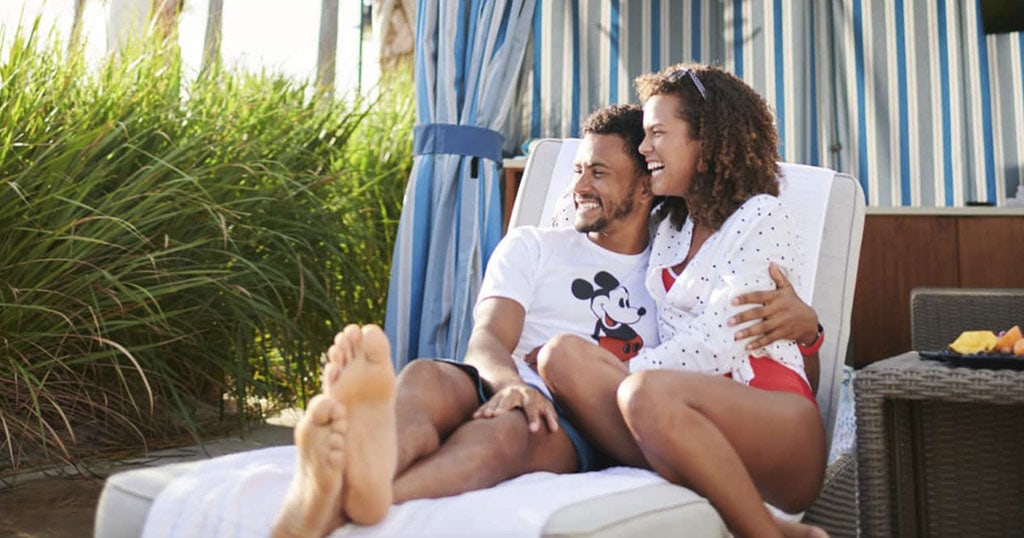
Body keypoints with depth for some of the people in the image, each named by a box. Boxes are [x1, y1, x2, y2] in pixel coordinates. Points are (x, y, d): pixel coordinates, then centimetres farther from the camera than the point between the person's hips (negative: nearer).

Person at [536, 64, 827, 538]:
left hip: (773, 417, -6)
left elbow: (715, 349, -11)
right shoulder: (668, 224, 22)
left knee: (646, 392, -36)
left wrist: (616, 374, -7)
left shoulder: (762, 218, 0)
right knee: (565, 354, -20)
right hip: (695, 406, 7)